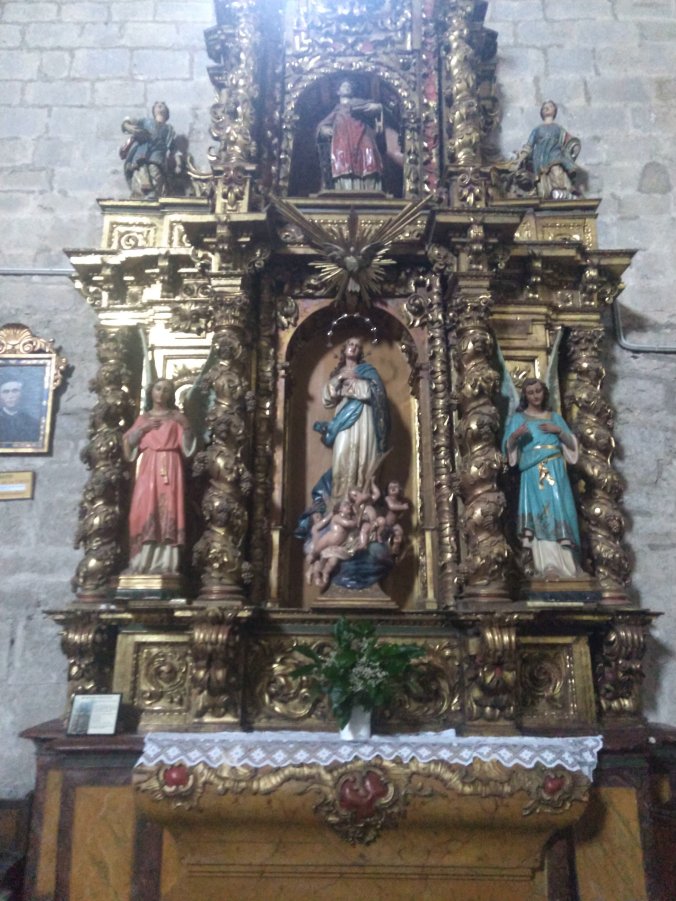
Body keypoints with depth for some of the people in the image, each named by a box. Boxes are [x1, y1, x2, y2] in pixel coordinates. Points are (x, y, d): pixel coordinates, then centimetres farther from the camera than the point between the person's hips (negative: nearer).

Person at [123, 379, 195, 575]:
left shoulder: (177, 418, 13)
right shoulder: (143, 418, 18)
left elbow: (187, 447, 3)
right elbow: (129, 443, 10)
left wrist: (185, 427, -11)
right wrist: (142, 429, -2)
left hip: (170, 467, -1)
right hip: (148, 468, 2)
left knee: (168, 510, -10)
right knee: (144, 509, -9)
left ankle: (165, 563, -13)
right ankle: (143, 562, -8)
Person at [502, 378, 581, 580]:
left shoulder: (555, 417, 20)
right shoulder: (518, 418, 11)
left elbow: (572, 444, 15)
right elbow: (508, 446, 1)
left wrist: (559, 430, -2)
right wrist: (515, 435, -20)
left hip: (556, 471, 3)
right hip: (533, 474, -2)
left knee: (559, 513, -6)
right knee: (540, 515, -12)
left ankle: (564, 564, -4)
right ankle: (548, 566, -16)